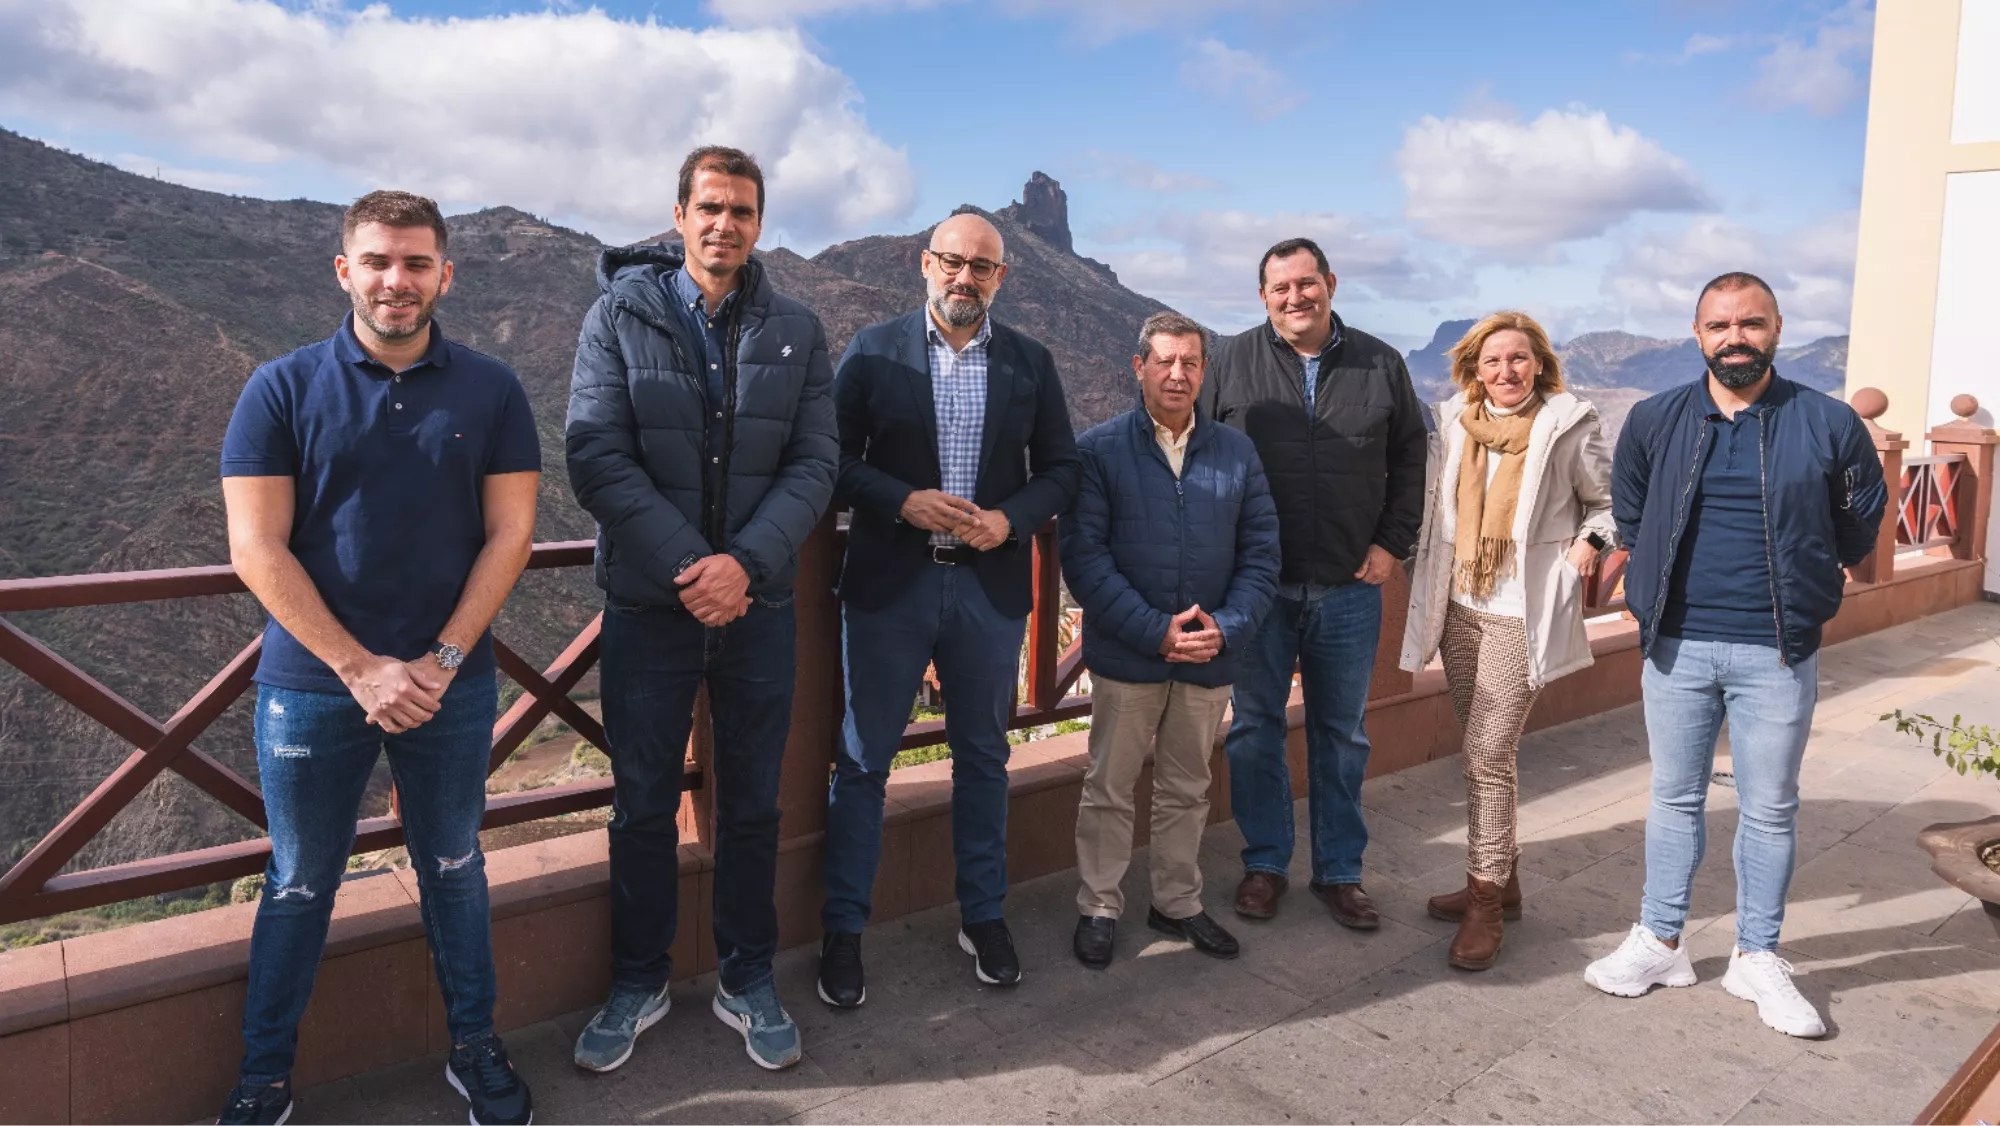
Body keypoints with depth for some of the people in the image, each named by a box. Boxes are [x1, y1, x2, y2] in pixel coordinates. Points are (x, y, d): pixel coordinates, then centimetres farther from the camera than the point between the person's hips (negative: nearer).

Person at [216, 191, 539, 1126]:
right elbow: (257, 548, -7)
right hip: (312, 684, -1)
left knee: (454, 871, 13)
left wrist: (442, 660, -11)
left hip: (451, 685, 1)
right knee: (299, 885, 11)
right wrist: (361, 669, -14)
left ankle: (474, 1049, 29)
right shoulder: (283, 390, -3)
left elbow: (510, 532, -2)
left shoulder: (490, 390, 0)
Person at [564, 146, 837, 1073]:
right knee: (643, 805, 10)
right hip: (649, 605, -1)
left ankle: (747, 980, 29)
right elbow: (596, 459, -10)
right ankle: (639, 983, 29)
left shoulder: (797, 332, 4)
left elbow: (814, 465, -3)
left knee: (753, 804, 12)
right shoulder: (619, 316, -1)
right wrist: (690, 568, -18)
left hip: (758, 605, 2)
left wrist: (745, 563, -17)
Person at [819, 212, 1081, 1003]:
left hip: (991, 586, 2)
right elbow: (836, 457, -2)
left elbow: (1061, 467, 8)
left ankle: (983, 917, 29)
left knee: (983, 757, 13)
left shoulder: (1030, 362, 6)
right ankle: (843, 931, 19)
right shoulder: (873, 350, 0)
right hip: (889, 583, -2)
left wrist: (1011, 520, -10)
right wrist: (904, 502, -17)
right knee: (862, 761, 5)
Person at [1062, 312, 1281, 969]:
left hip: (1211, 658, 3)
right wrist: (1156, 632, -17)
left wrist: (1226, 629, -11)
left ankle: (1178, 903, 34)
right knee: (1109, 789, 10)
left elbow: (1261, 554, 4)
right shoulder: (1099, 450, -6)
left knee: (1187, 790, 17)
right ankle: (1099, 908, 27)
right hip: (1126, 655, -3)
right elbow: (1084, 558, -12)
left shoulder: (1237, 453, 5)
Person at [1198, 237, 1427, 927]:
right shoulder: (1232, 363, -1)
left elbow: (1411, 456, 12)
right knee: (1256, 727, 8)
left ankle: (1339, 870, 26)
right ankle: (1264, 864, 24)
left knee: (1342, 733, 12)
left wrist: (1393, 541, 3)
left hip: (1349, 588, 2)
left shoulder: (1380, 365, 4)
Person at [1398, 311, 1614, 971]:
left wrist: (1590, 544, -11)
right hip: (1459, 605, 5)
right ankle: (1500, 882, 27)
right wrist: (1425, 583, 11)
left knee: (1489, 752, -10)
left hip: (1523, 613, -5)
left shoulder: (1568, 425, -5)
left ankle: (1485, 903, 1)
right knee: (1482, 750, 13)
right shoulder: (1454, 422, 7)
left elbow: (1611, 502, 6)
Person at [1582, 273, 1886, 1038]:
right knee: (1675, 798, 12)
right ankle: (1660, 943, 25)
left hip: (1778, 653, -1)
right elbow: (1629, 514, 16)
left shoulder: (1829, 424, -4)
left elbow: (1860, 526, 9)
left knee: (1770, 809, 9)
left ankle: (1757, 958, 24)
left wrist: (1802, 584, 11)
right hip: (1676, 646, 2)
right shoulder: (1655, 421, 1)